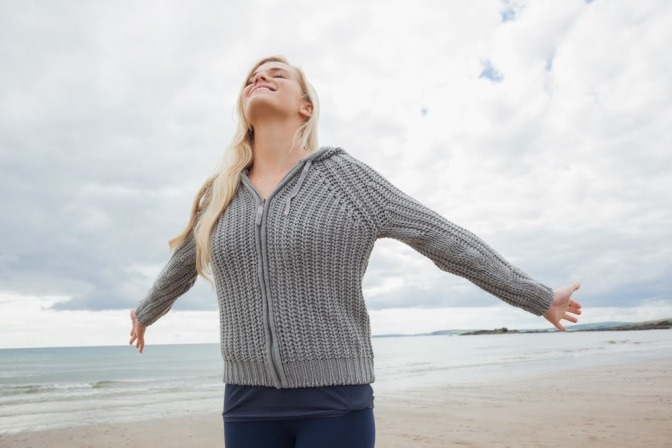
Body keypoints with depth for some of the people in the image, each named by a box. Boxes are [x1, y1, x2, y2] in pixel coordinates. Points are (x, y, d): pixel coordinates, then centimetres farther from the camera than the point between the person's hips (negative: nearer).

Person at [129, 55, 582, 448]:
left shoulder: (343, 176, -7)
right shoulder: (219, 195, 5)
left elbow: (444, 238, -4)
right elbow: (183, 265, 23)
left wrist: (540, 297, 1)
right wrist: (146, 313, 40)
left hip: (337, 402, -3)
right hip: (249, 404, 4)